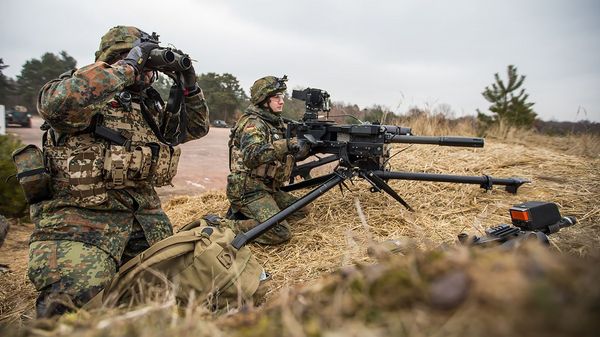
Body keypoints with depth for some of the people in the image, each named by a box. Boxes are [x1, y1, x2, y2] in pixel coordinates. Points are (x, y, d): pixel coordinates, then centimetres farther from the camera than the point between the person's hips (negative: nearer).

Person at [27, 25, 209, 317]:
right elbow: (58, 102, -30)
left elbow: (196, 128, 22)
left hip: (142, 214, 7)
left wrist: (189, 85, 6)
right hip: (78, 216, -7)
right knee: (81, 298, -26)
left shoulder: (151, 107, 14)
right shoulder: (89, 92, -6)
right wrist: (129, 65, -21)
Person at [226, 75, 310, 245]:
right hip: (249, 191, -9)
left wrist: (308, 148, 2)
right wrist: (284, 145, -41)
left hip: (269, 189, 9)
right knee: (280, 232, -22)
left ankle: (246, 214, 11)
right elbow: (251, 156, -33)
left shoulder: (276, 123, 13)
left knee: (301, 210, 15)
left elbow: (288, 156, 18)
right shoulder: (253, 123, -15)